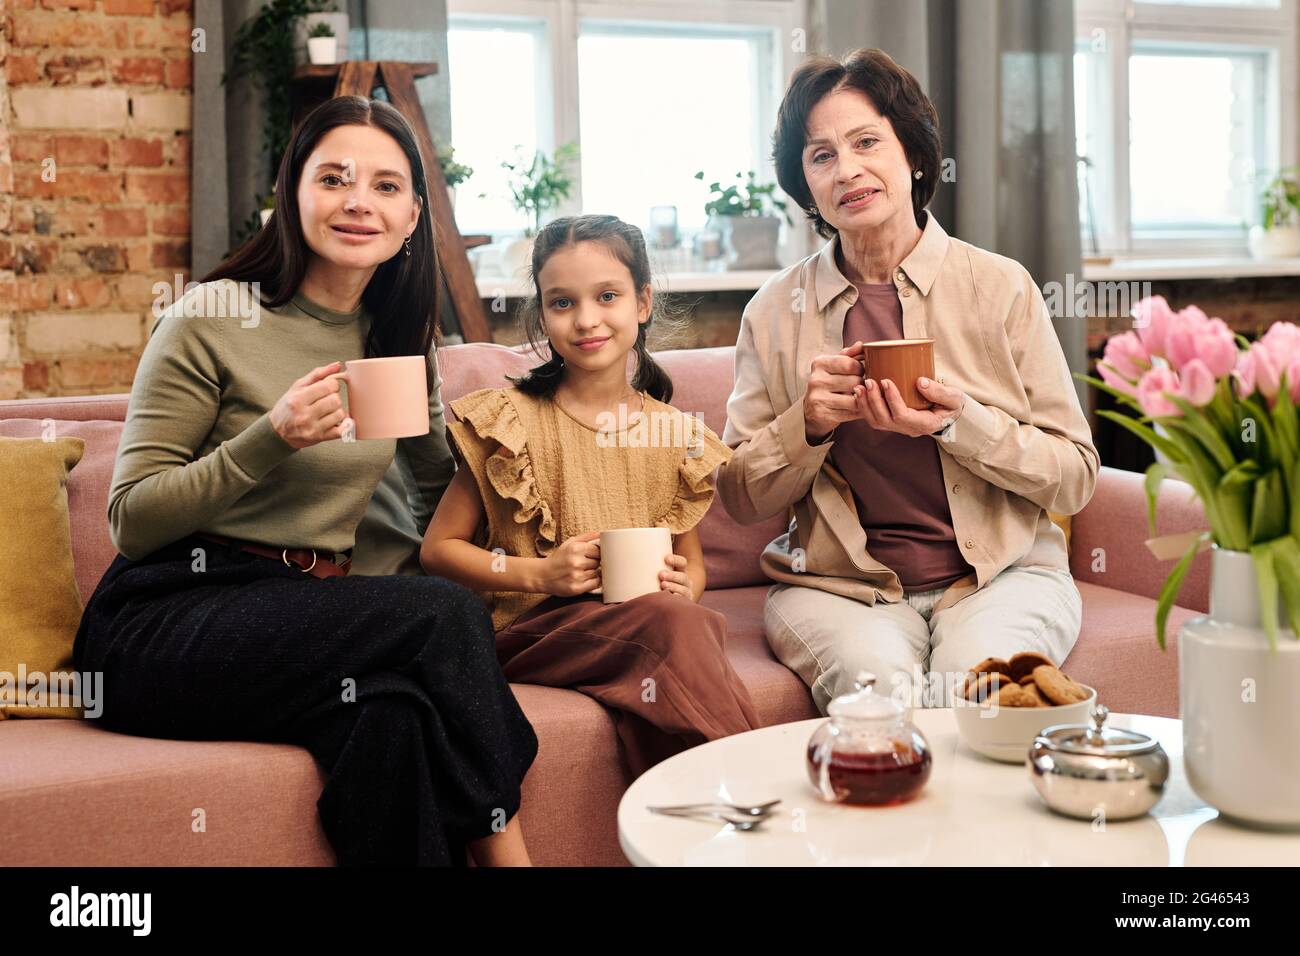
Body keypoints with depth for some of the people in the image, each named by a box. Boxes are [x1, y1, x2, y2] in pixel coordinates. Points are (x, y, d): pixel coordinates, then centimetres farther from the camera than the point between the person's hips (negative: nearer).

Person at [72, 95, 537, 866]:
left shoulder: (401, 340, 12)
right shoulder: (213, 319, -6)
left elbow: (441, 482, 26)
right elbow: (130, 521, -7)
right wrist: (270, 440, -21)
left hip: (310, 614, 5)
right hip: (164, 625, -5)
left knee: (396, 720, -32)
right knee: (445, 615, -27)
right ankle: (505, 845, -14)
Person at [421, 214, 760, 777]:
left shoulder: (675, 434, 13)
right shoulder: (509, 422, 3)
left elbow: (692, 561, 23)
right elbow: (438, 548, 4)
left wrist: (683, 586, -2)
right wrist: (538, 573, -10)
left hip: (650, 617, 3)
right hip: (537, 625, -3)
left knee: (695, 620, -35)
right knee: (669, 624, -34)